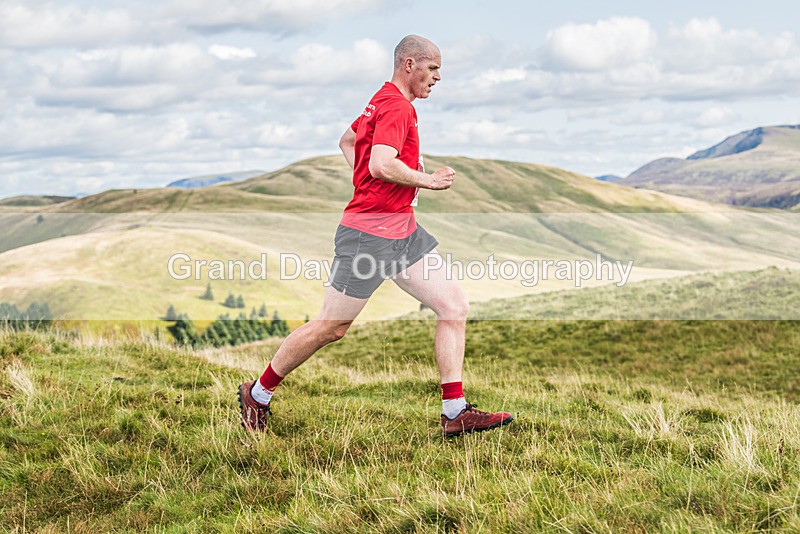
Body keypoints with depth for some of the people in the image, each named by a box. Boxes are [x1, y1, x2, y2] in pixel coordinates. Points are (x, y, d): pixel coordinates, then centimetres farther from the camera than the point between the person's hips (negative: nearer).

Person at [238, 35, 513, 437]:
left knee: (454, 307, 1)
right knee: (331, 327, -1)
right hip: (369, 233, -10)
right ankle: (258, 393, 17)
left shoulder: (383, 102, 17)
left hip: (403, 230, 10)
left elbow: (347, 140, 32)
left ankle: (455, 413, 2)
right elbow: (382, 165, -29)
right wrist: (427, 180, -14)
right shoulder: (396, 106, -14)